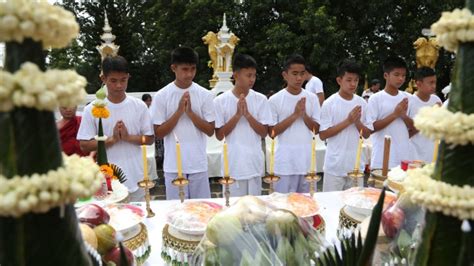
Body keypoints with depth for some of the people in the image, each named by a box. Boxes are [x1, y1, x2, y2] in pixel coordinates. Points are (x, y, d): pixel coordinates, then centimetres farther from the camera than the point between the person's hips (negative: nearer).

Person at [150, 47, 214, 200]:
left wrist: (190, 112, -14)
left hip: (199, 164, 1)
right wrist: (179, 111, -14)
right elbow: (159, 133, -4)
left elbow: (210, 131, -1)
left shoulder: (204, 95, -1)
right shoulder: (161, 96, -3)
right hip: (173, 165, -1)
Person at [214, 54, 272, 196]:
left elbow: (264, 132, -2)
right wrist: (237, 115, -15)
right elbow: (219, 135, -5)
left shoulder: (260, 99, 0)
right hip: (232, 163, -1)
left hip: (254, 162, 2)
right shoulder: (220, 101, -4)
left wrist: (247, 114, -15)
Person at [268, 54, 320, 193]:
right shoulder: (275, 100, -6)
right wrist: (295, 115, -15)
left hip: (308, 161, 3)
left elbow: (316, 129, 5)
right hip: (285, 163, -3)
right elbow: (272, 132, -7)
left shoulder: (312, 98, 4)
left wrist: (304, 114, -13)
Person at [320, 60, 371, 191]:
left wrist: (357, 121, -12)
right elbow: (323, 135, -11)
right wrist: (348, 121, -16)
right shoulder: (329, 103, -9)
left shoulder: (362, 103, 3)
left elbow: (367, 134, 8)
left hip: (356, 165, 4)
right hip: (335, 166, -4)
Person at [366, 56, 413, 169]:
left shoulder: (407, 98, 6)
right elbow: (370, 128, -12)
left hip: (404, 157, 5)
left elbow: (413, 127, 10)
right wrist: (395, 114, -16)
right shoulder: (376, 99, -7)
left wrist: (404, 115, -10)